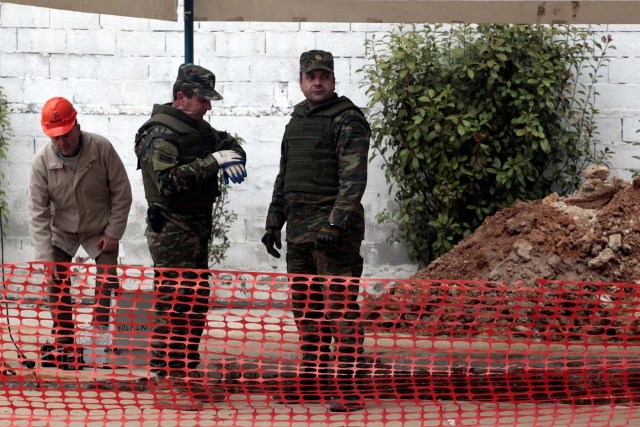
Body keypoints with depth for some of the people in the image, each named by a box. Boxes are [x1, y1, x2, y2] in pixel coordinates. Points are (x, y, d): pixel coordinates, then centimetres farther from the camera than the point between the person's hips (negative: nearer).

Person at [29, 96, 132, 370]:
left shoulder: (102, 149, -24)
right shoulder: (42, 161, -21)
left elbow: (122, 193, -12)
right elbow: (38, 211, -18)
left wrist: (113, 233, -14)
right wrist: (46, 257, -23)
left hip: (100, 231, -1)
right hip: (62, 232, 1)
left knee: (107, 280, -8)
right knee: (56, 283, -6)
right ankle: (64, 343, 4)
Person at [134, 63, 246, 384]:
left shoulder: (199, 129, 13)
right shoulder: (161, 135, -15)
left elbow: (228, 143, 28)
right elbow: (168, 181, -28)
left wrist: (233, 159, 4)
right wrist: (212, 162, -28)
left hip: (197, 230, 10)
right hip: (172, 233, -10)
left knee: (198, 298, 15)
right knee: (173, 300, -10)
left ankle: (187, 365, 24)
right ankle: (165, 368, -6)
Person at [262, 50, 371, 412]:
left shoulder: (348, 120, -8)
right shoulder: (297, 119, 18)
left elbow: (353, 179, -16)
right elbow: (284, 176, 25)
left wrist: (335, 225, -23)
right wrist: (274, 222, 21)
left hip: (334, 232, -8)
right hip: (299, 231, 8)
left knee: (340, 310, -9)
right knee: (306, 310, 13)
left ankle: (349, 389, -9)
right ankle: (313, 382, 22)